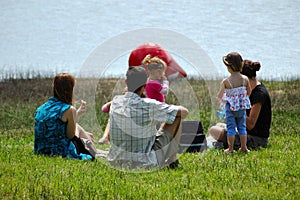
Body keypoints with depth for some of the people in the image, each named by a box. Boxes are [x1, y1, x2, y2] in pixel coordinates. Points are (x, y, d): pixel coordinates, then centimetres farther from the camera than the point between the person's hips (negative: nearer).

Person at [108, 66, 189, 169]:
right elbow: (184, 112, -9)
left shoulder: (116, 102, -4)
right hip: (145, 164, -6)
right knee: (177, 117, 7)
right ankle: (172, 161, 21)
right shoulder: (149, 106, -20)